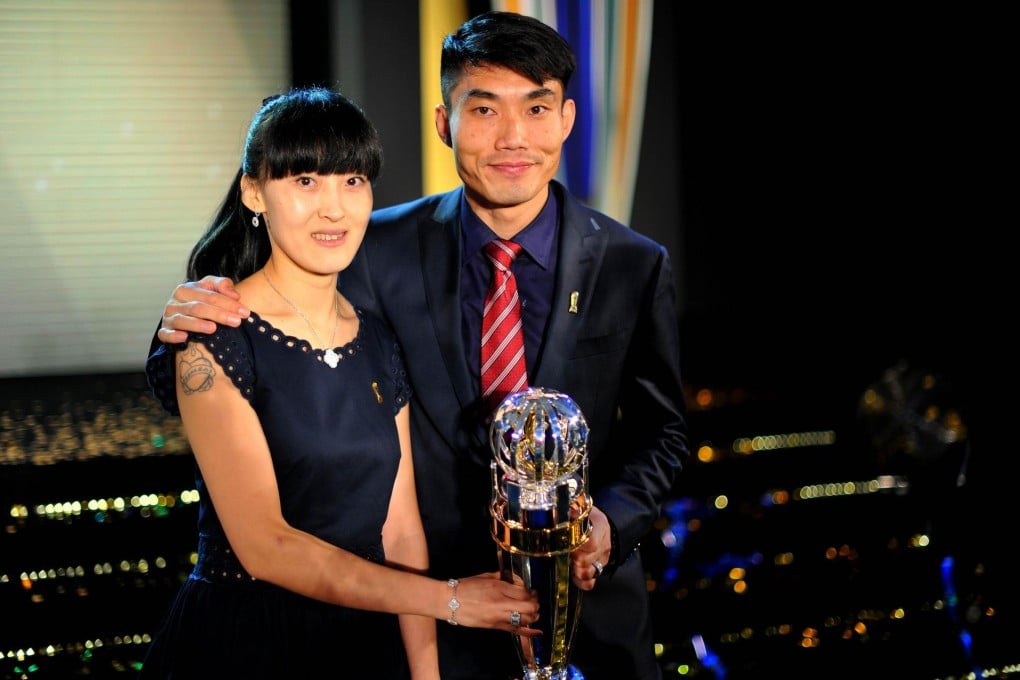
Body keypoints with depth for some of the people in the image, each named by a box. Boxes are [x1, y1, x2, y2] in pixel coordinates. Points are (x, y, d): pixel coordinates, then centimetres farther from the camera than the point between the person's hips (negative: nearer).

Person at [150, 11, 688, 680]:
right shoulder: (387, 249, -7)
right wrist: (198, 321, -23)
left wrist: (613, 521, -18)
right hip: (434, 595, 0)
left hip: (590, 602, 1)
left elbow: (660, 432, 0)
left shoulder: (635, 266, -6)